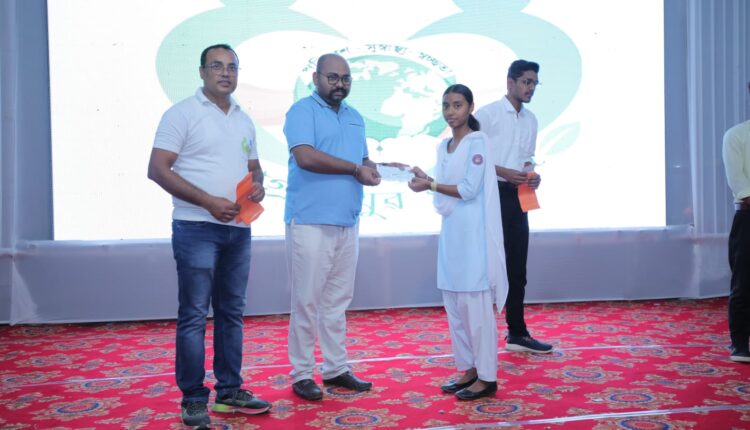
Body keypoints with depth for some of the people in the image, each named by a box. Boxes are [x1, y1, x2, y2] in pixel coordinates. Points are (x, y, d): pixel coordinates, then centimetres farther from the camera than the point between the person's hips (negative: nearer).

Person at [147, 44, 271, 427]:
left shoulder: (244, 120, 16)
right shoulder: (183, 113, -3)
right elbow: (157, 169, -10)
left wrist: (258, 185, -1)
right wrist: (208, 201, -18)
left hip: (238, 229, 6)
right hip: (197, 229, -6)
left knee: (231, 313, 11)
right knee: (194, 316, -2)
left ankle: (229, 391, 22)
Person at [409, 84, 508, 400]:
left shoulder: (477, 141, -7)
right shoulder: (443, 146, 14)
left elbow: (469, 190, -15)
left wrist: (430, 185, -13)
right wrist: (427, 181, -1)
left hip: (472, 231, -8)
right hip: (450, 229, 8)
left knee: (475, 303, -4)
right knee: (453, 304, 10)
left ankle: (487, 377, 6)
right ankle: (468, 370, 22)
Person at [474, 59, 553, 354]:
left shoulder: (531, 120, 13)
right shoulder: (487, 114, -8)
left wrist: (532, 175, -1)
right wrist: (504, 172, -19)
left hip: (517, 197, 7)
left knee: (516, 267, 12)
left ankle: (517, 333, 23)